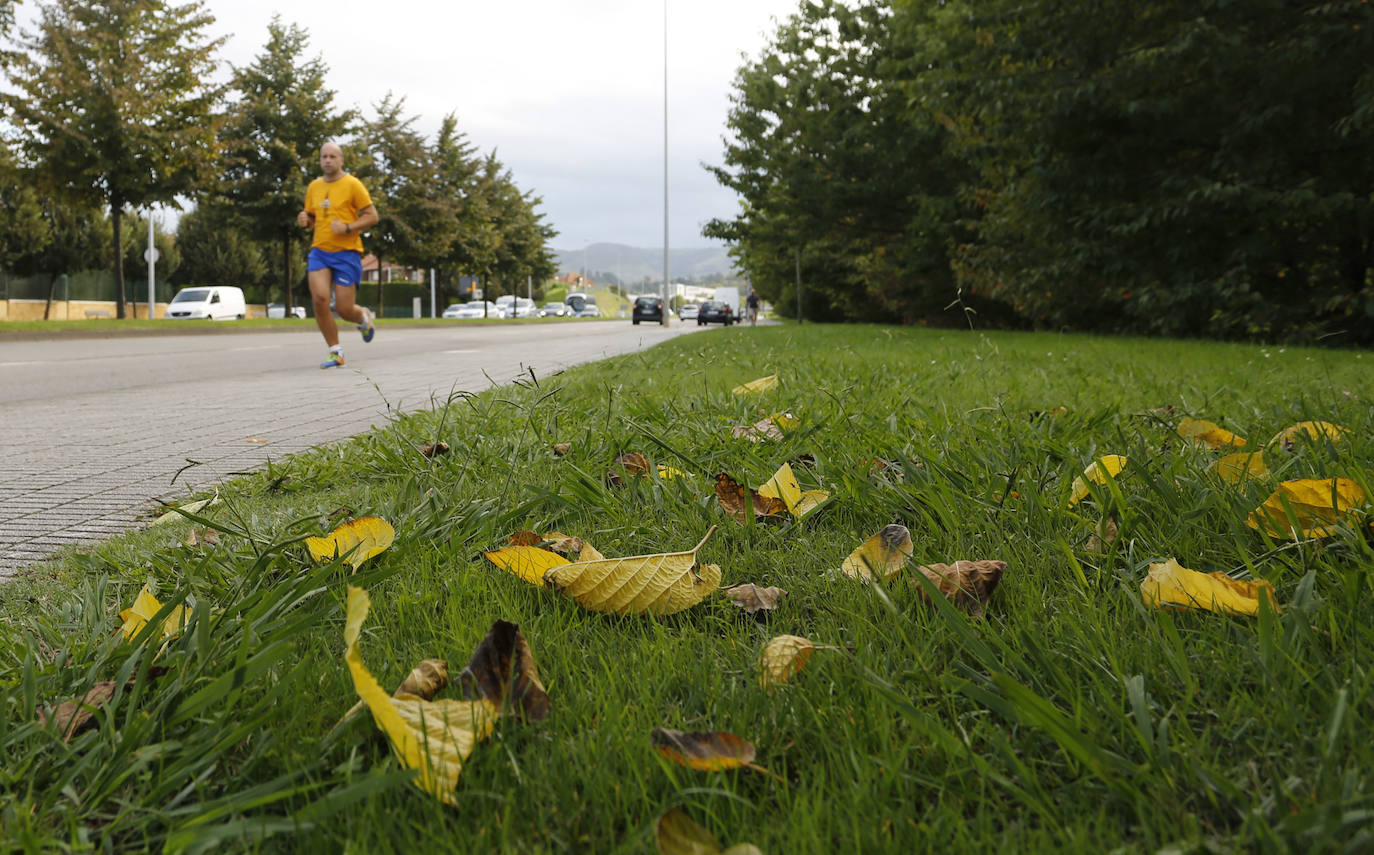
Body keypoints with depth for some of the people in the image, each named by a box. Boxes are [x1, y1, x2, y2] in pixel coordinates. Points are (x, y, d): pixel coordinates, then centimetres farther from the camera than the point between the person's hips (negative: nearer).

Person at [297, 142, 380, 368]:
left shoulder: (352, 184, -3)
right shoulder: (313, 187, 12)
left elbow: (372, 216, -5)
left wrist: (348, 228, -18)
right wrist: (305, 221, 0)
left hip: (346, 253, -4)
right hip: (320, 251, 4)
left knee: (344, 309, -5)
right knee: (319, 299, -15)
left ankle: (364, 318, 33)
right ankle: (336, 352, -1)